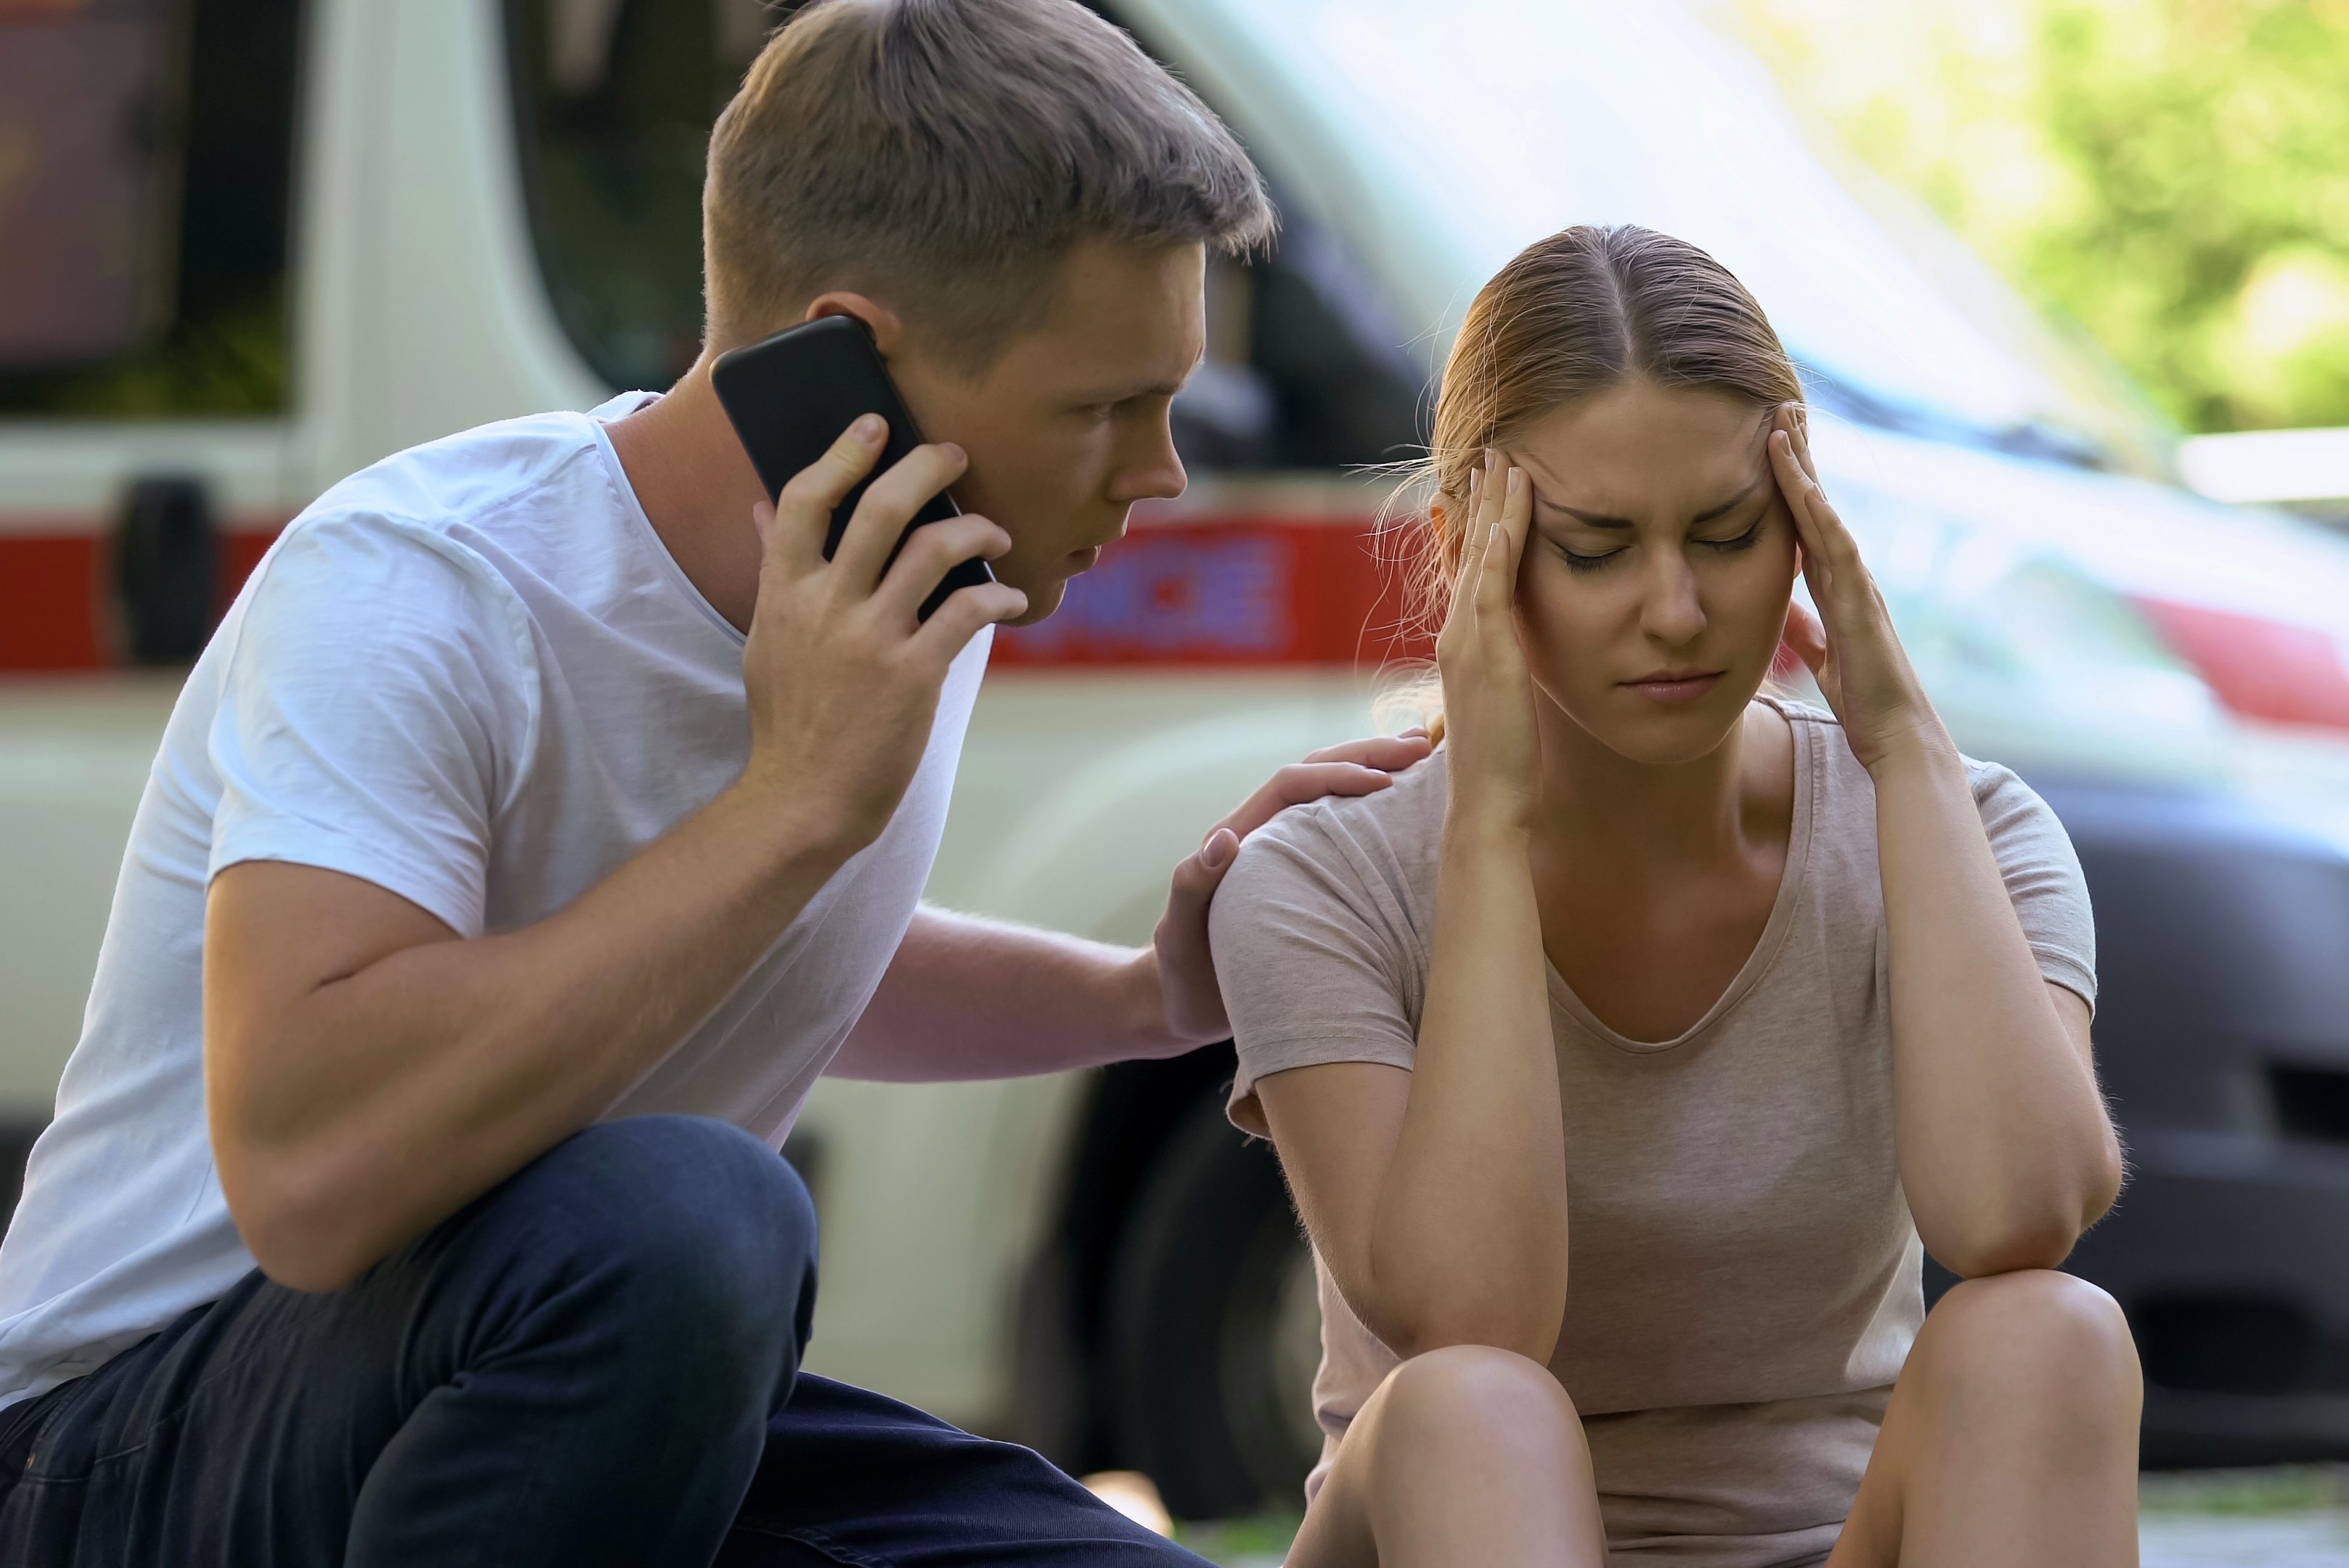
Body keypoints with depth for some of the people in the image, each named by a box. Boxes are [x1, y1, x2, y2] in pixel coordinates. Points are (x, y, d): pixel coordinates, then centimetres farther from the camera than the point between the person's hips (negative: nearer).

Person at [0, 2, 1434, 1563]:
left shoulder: (913, 608, 3)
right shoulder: (415, 595, -23)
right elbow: (309, 1176, -38)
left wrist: (1156, 997, 10)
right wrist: (792, 799, -32)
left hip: (617, 1423, 7)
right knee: (678, 1219, -37)